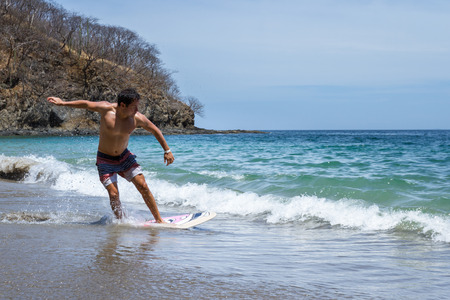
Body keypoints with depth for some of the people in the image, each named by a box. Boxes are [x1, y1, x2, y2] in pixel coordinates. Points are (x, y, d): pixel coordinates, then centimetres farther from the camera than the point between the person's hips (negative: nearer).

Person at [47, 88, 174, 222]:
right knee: (113, 194, -13)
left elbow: (155, 131, 0)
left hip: (125, 156, 2)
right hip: (105, 160, -2)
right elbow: (86, 104, -5)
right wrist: (63, 103, 1)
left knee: (143, 186, -7)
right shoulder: (106, 109, -21)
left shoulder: (137, 118, -15)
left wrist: (167, 150, 2)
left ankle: (158, 220, 4)